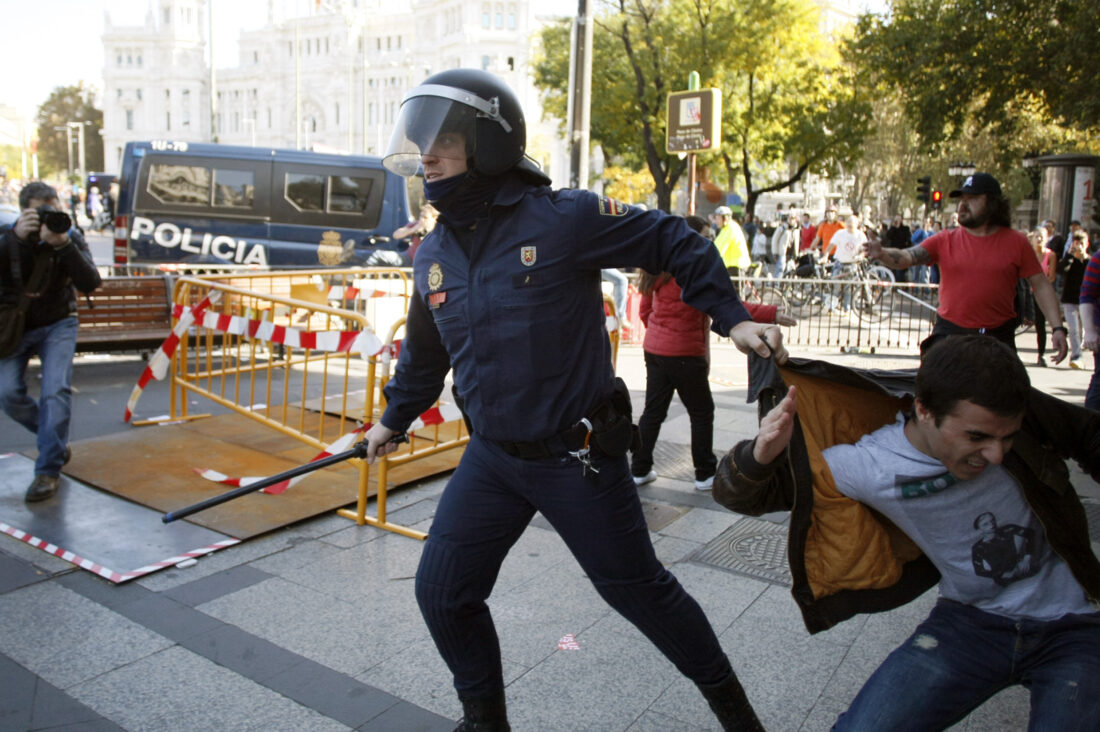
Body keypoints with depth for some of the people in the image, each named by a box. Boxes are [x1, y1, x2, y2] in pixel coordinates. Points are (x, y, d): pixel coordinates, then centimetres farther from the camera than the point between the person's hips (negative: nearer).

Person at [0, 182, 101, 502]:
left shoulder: (70, 238, -11)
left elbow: (90, 283, -24)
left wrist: (64, 245, -36)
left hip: (57, 325, -1)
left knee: (55, 391, -16)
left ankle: (48, 471, -10)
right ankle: (56, 438, 20)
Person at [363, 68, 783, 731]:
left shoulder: (565, 218, -15)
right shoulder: (433, 257, 4)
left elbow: (676, 246, -6)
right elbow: (424, 353, 20)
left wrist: (731, 318, -13)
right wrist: (394, 420, 31)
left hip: (578, 456, -5)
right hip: (491, 458, 6)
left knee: (637, 588, 10)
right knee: (442, 594, 7)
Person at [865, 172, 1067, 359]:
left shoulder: (1016, 242, 4)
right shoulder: (945, 240, 2)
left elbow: (1041, 285, 5)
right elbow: (906, 257, -10)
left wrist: (1058, 327, -2)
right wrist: (881, 253, -31)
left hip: (998, 338, 1)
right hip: (948, 333, 0)